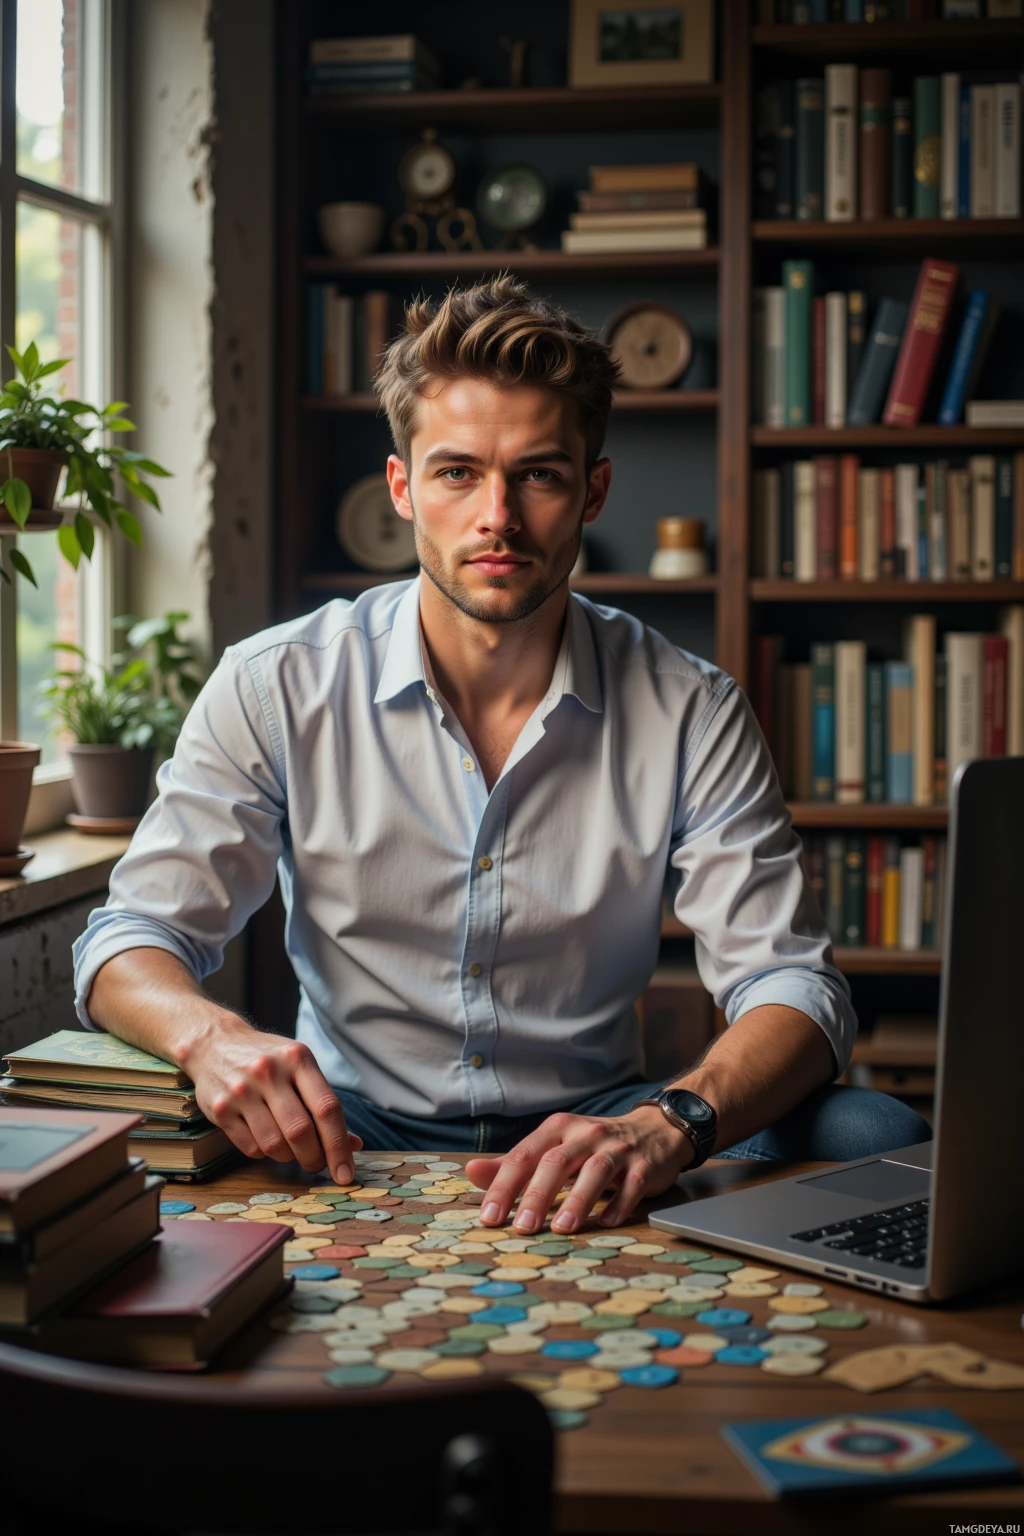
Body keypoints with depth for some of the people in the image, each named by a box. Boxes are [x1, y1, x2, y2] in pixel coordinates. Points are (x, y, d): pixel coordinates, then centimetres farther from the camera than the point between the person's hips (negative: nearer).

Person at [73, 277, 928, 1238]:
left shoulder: (689, 713, -5)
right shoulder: (277, 688, -5)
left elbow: (792, 986, -11)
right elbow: (131, 941, -6)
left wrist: (672, 1122, -35)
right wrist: (211, 1036, -32)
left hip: (589, 1132, 2)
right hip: (351, 1135, -1)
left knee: (873, 1136, -23)